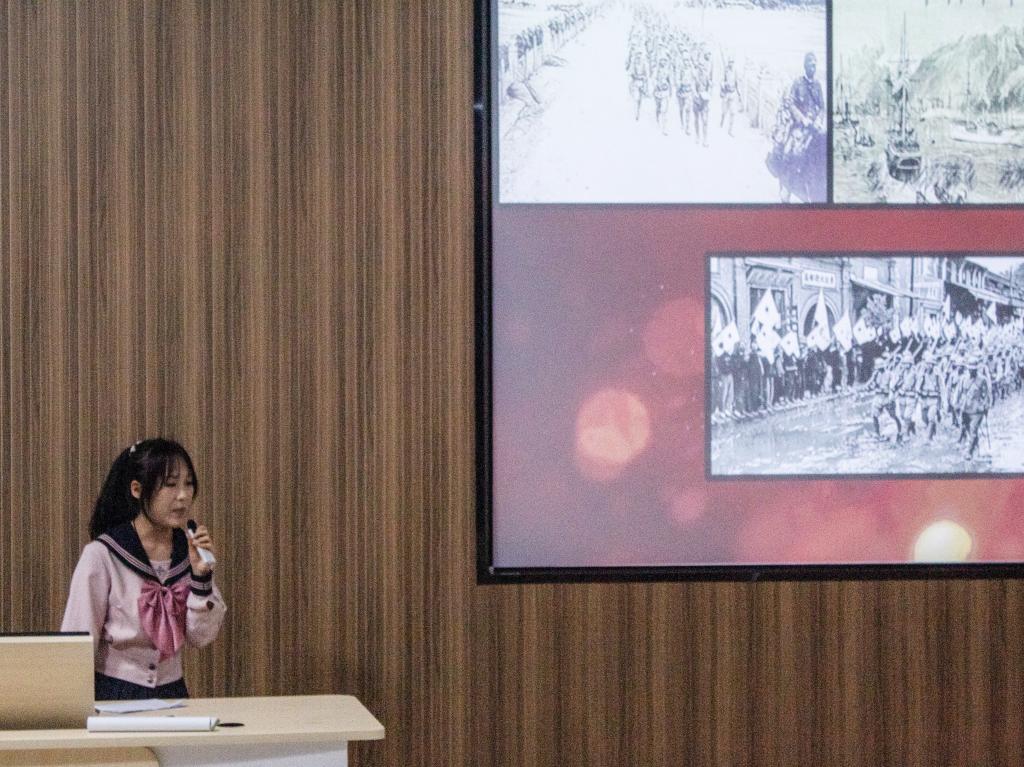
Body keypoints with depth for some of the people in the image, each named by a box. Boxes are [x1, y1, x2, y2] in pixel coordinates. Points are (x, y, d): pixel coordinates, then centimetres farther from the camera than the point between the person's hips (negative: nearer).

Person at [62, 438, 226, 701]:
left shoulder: (188, 551, 3)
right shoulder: (101, 556, -10)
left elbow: (201, 638, 2)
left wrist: (201, 575, -8)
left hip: (171, 691, 3)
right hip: (114, 694, -3)